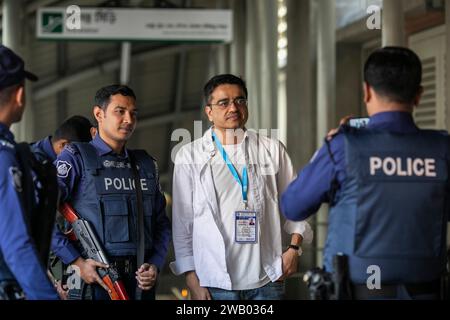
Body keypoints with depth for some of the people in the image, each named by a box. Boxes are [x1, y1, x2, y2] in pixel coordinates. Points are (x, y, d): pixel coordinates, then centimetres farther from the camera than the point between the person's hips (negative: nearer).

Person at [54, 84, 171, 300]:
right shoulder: (76, 157, -2)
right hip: (93, 277, -5)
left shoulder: (146, 164, 15)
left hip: (140, 282, 5)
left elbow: (161, 223, 16)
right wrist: (76, 262, -16)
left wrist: (155, 264, 1)